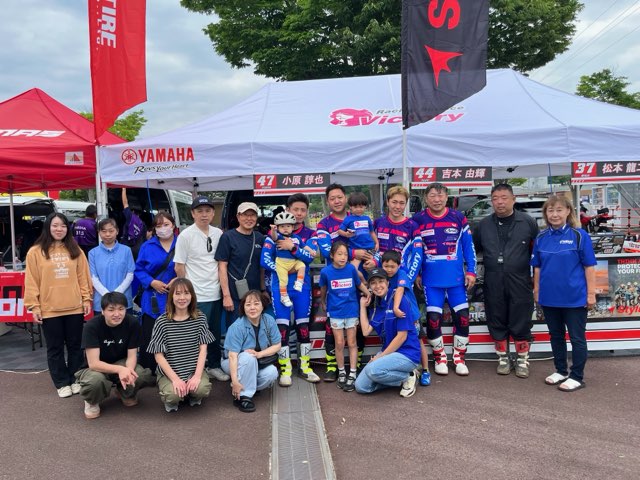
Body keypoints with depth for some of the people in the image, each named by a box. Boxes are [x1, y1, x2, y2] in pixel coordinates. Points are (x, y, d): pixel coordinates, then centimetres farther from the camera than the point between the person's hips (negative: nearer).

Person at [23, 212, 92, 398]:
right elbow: (31, 281, -3)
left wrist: (86, 299, 2)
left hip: (74, 307, 2)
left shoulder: (75, 250, 5)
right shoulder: (36, 252, -2)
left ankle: (75, 380, 25)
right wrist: (33, 306, -6)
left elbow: (83, 276, 6)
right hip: (49, 309, -2)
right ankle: (62, 383, 20)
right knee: (55, 348, 9)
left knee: (75, 346, 11)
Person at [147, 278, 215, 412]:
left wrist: (197, 375, -15)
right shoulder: (162, 321, -8)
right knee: (173, 395, -29)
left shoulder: (200, 318, -1)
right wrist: (175, 379, -16)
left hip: (194, 369, 2)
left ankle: (193, 395, 12)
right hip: (169, 371, -1)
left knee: (202, 389, -27)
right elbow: (158, 355, -7)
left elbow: (203, 348, -2)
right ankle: (172, 401, 11)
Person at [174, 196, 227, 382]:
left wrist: (220, 278, 6)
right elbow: (179, 267, -7)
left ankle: (214, 366, 31)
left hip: (215, 293, 5)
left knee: (216, 333, 16)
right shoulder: (185, 235, -10)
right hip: (197, 296, -5)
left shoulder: (218, 233, 5)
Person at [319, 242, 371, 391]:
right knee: (339, 344, 7)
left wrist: (370, 295, -4)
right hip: (335, 312, 0)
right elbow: (323, 288, 8)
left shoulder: (351, 268, -12)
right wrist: (324, 303, 19)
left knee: (352, 343, 6)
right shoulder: (326, 271, -11)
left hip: (351, 311, 0)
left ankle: (352, 374, 14)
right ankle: (341, 373, 23)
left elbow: (359, 284, 4)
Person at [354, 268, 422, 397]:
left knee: (372, 369, -32)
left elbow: (402, 336, -16)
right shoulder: (375, 305, 9)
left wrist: (381, 356, -14)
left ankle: (408, 376, -4)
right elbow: (366, 331, -1)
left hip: (407, 353, -7)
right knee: (360, 386, -4)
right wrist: (363, 306, 3)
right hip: (388, 352, 7)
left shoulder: (399, 300, -14)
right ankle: (402, 378, 9)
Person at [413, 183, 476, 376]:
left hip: (456, 278, 1)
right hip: (431, 279, -1)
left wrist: (471, 271, 1)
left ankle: (459, 358, 21)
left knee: (462, 317, 2)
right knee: (433, 319, -1)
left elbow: (468, 245, 5)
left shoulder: (458, 218, 0)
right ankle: (440, 358, 19)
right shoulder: (418, 220, -3)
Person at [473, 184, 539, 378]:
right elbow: (473, 249, 16)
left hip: (519, 282, -2)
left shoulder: (528, 223, -2)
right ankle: (503, 359, 25)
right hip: (493, 284, 3)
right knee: (497, 322, 10)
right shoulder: (483, 225, 6)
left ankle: (522, 360, 21)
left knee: (521, 323, 5)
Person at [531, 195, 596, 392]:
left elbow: (589, 266, -6)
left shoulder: (579, 235, -8)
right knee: (556, 335, 17)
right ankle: (561, 371, 32)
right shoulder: (541, 238, 3)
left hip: (575, 297, -4)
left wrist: (591, 293, -8)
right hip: (550, 297, 4)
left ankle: (576, 377, 18)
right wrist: (536, 290, 8)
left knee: (577, 337, 6)